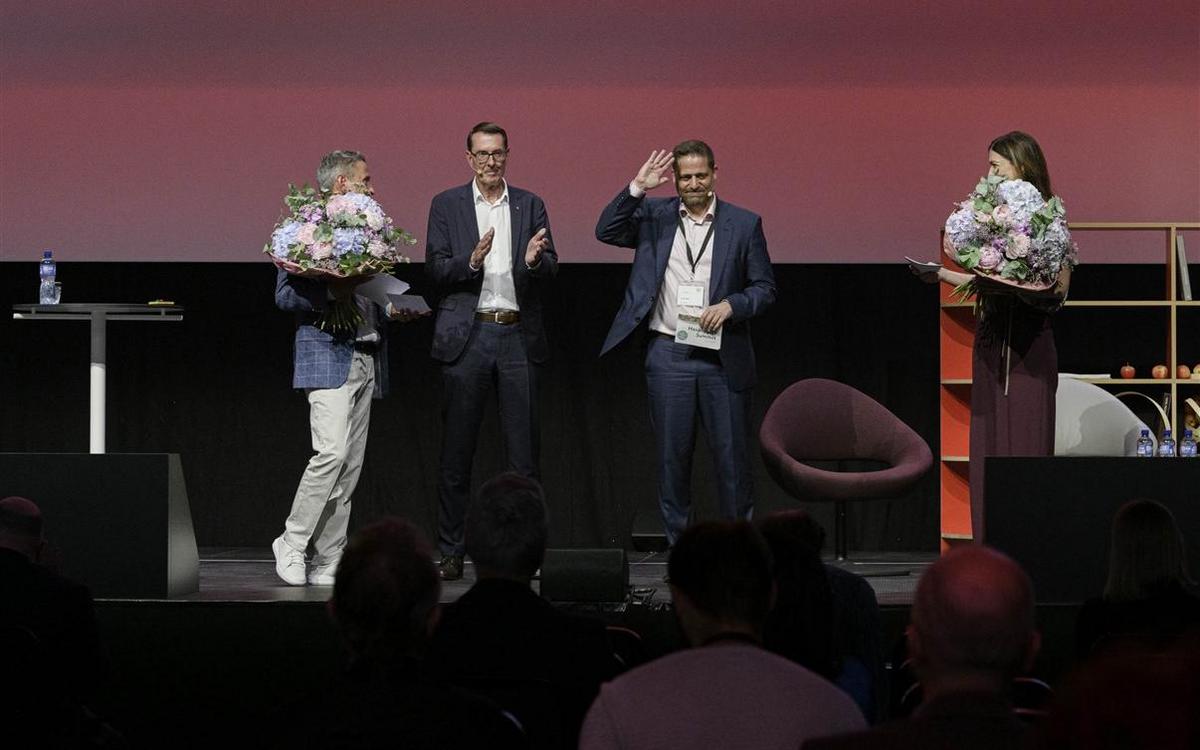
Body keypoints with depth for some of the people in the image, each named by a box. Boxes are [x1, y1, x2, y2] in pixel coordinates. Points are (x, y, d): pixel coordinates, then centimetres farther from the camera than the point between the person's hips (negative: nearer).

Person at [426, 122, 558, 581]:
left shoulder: (530, 206, 10)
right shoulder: (447, 206, 7)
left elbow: (551, 269, 3)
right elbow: (435, 269, -1)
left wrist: (534, 260, -20)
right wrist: (471, 261, -20)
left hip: (518, 336, 1)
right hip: (467, 335, -1)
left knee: (524, 450, 2)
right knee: (456, 452, 1)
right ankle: (451, 553, 7)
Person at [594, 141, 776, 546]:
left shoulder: (744, 224, 3)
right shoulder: (654, 215, 6)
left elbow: (765, 287, 4)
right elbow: (607, 231, -7)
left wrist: (730, 305, -14)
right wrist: (637, 188, -14)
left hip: (723, 357, -1)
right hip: (668, 356, 1)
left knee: (732, 453, 2)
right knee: (672, 454, 6)